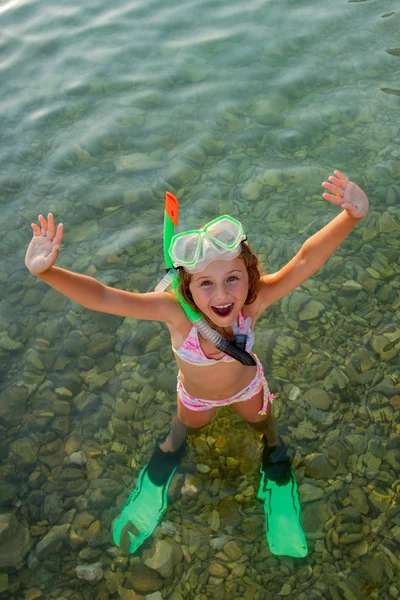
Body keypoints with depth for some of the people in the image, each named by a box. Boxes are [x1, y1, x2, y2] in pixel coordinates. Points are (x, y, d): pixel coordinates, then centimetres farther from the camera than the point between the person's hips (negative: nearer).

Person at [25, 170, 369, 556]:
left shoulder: (254, 302, -42)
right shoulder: (174, 310, -44)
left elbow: (306, 261, -55)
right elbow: (101, 298, -51)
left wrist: (351, 216, -71)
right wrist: (46, 272, -66)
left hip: (247, 385, 1)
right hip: (196, 396, 0)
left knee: (261, 420, 35)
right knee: (188, 425, 34)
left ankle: (273, 450, 70)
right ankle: (171, 450, 70)